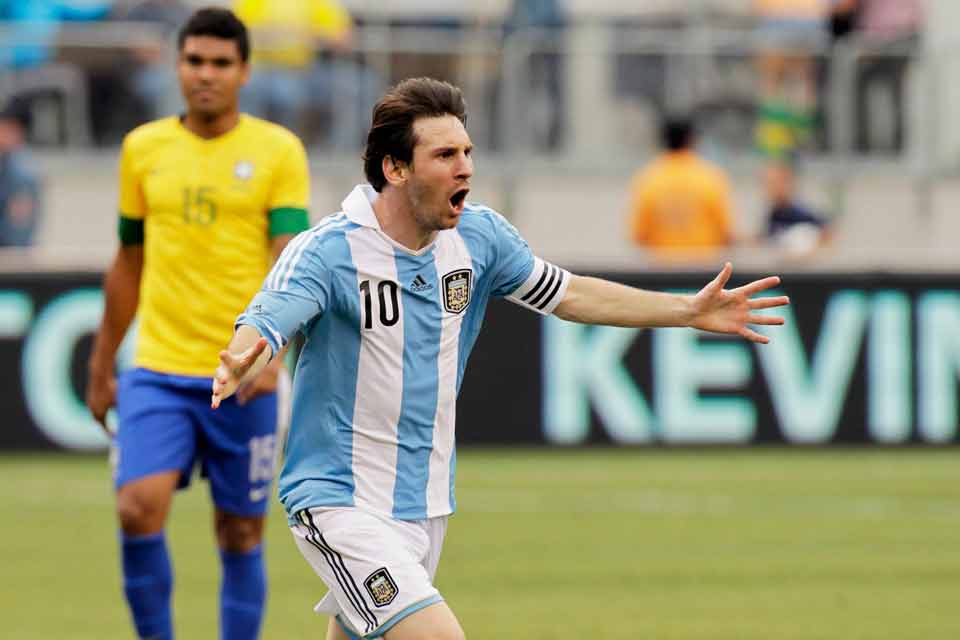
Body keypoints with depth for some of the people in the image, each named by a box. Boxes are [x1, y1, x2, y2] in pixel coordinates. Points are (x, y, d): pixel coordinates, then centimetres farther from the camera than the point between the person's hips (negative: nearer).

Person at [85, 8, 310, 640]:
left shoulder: (278, 151, -2)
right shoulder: (143, 148, 8)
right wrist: (101, 365, 18)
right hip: (158, 372, 2)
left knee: (241, 534, 4)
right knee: (138, 510, -16)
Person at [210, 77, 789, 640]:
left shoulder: (479, 234, 2)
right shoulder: (327, 251, -17)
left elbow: (567, 295, 15)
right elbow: (261, 330, -30)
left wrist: (691, 311, 12)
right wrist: (237, 367, -55)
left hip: (426, 506, 7)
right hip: (341, 504, -7)